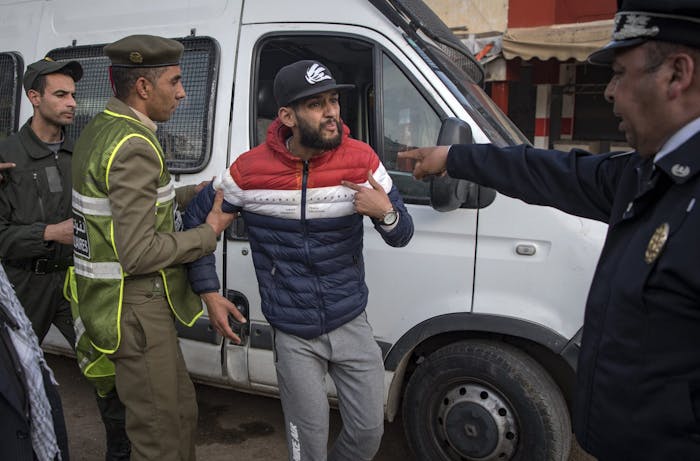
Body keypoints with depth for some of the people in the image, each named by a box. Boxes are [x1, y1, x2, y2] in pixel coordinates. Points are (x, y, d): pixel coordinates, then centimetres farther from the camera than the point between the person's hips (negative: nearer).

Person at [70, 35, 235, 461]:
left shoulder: (102, 129, 9)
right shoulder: (135, 146, -23)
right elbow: (139, 253, -26)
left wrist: (198, 194, 10)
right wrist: (209, 232, -14)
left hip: (115, 298, 10)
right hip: (136, 308, -10)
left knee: (182, 410, 24)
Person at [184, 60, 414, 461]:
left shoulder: (362, 160, -8)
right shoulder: (250, 170, -11)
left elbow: (403, 235, -3)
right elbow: (197, 220, 5)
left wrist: (386, 213, -27)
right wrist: (210, 293, 2)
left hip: (353, 324, 2)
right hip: (294, 336, -1)